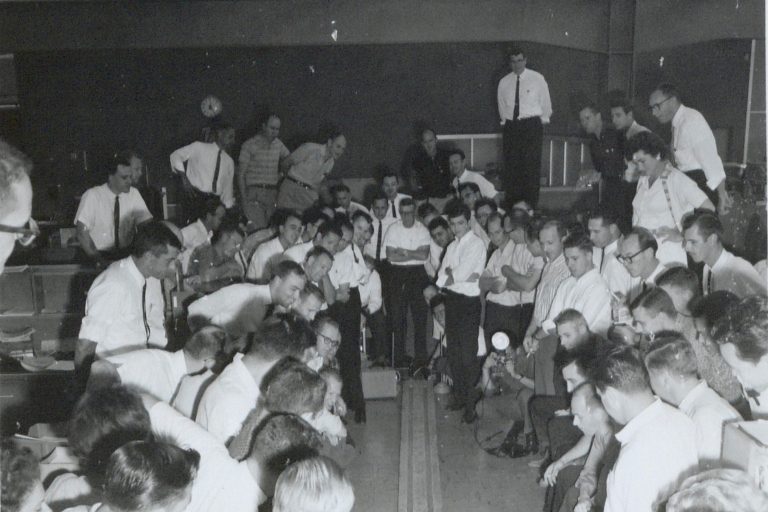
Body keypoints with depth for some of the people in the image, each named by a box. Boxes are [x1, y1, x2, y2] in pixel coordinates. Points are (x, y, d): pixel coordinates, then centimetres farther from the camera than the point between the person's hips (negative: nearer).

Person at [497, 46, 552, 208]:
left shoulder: (537, 78, 3)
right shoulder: (504, 82, 10)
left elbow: (546, 103, 10)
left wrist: (542, 120, 12)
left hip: (532, 125, -3)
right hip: (511, 126, 3)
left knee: (532, 164, -9)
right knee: (511, 165, -1)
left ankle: (531, 204, -6)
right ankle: (512, 204, 6)